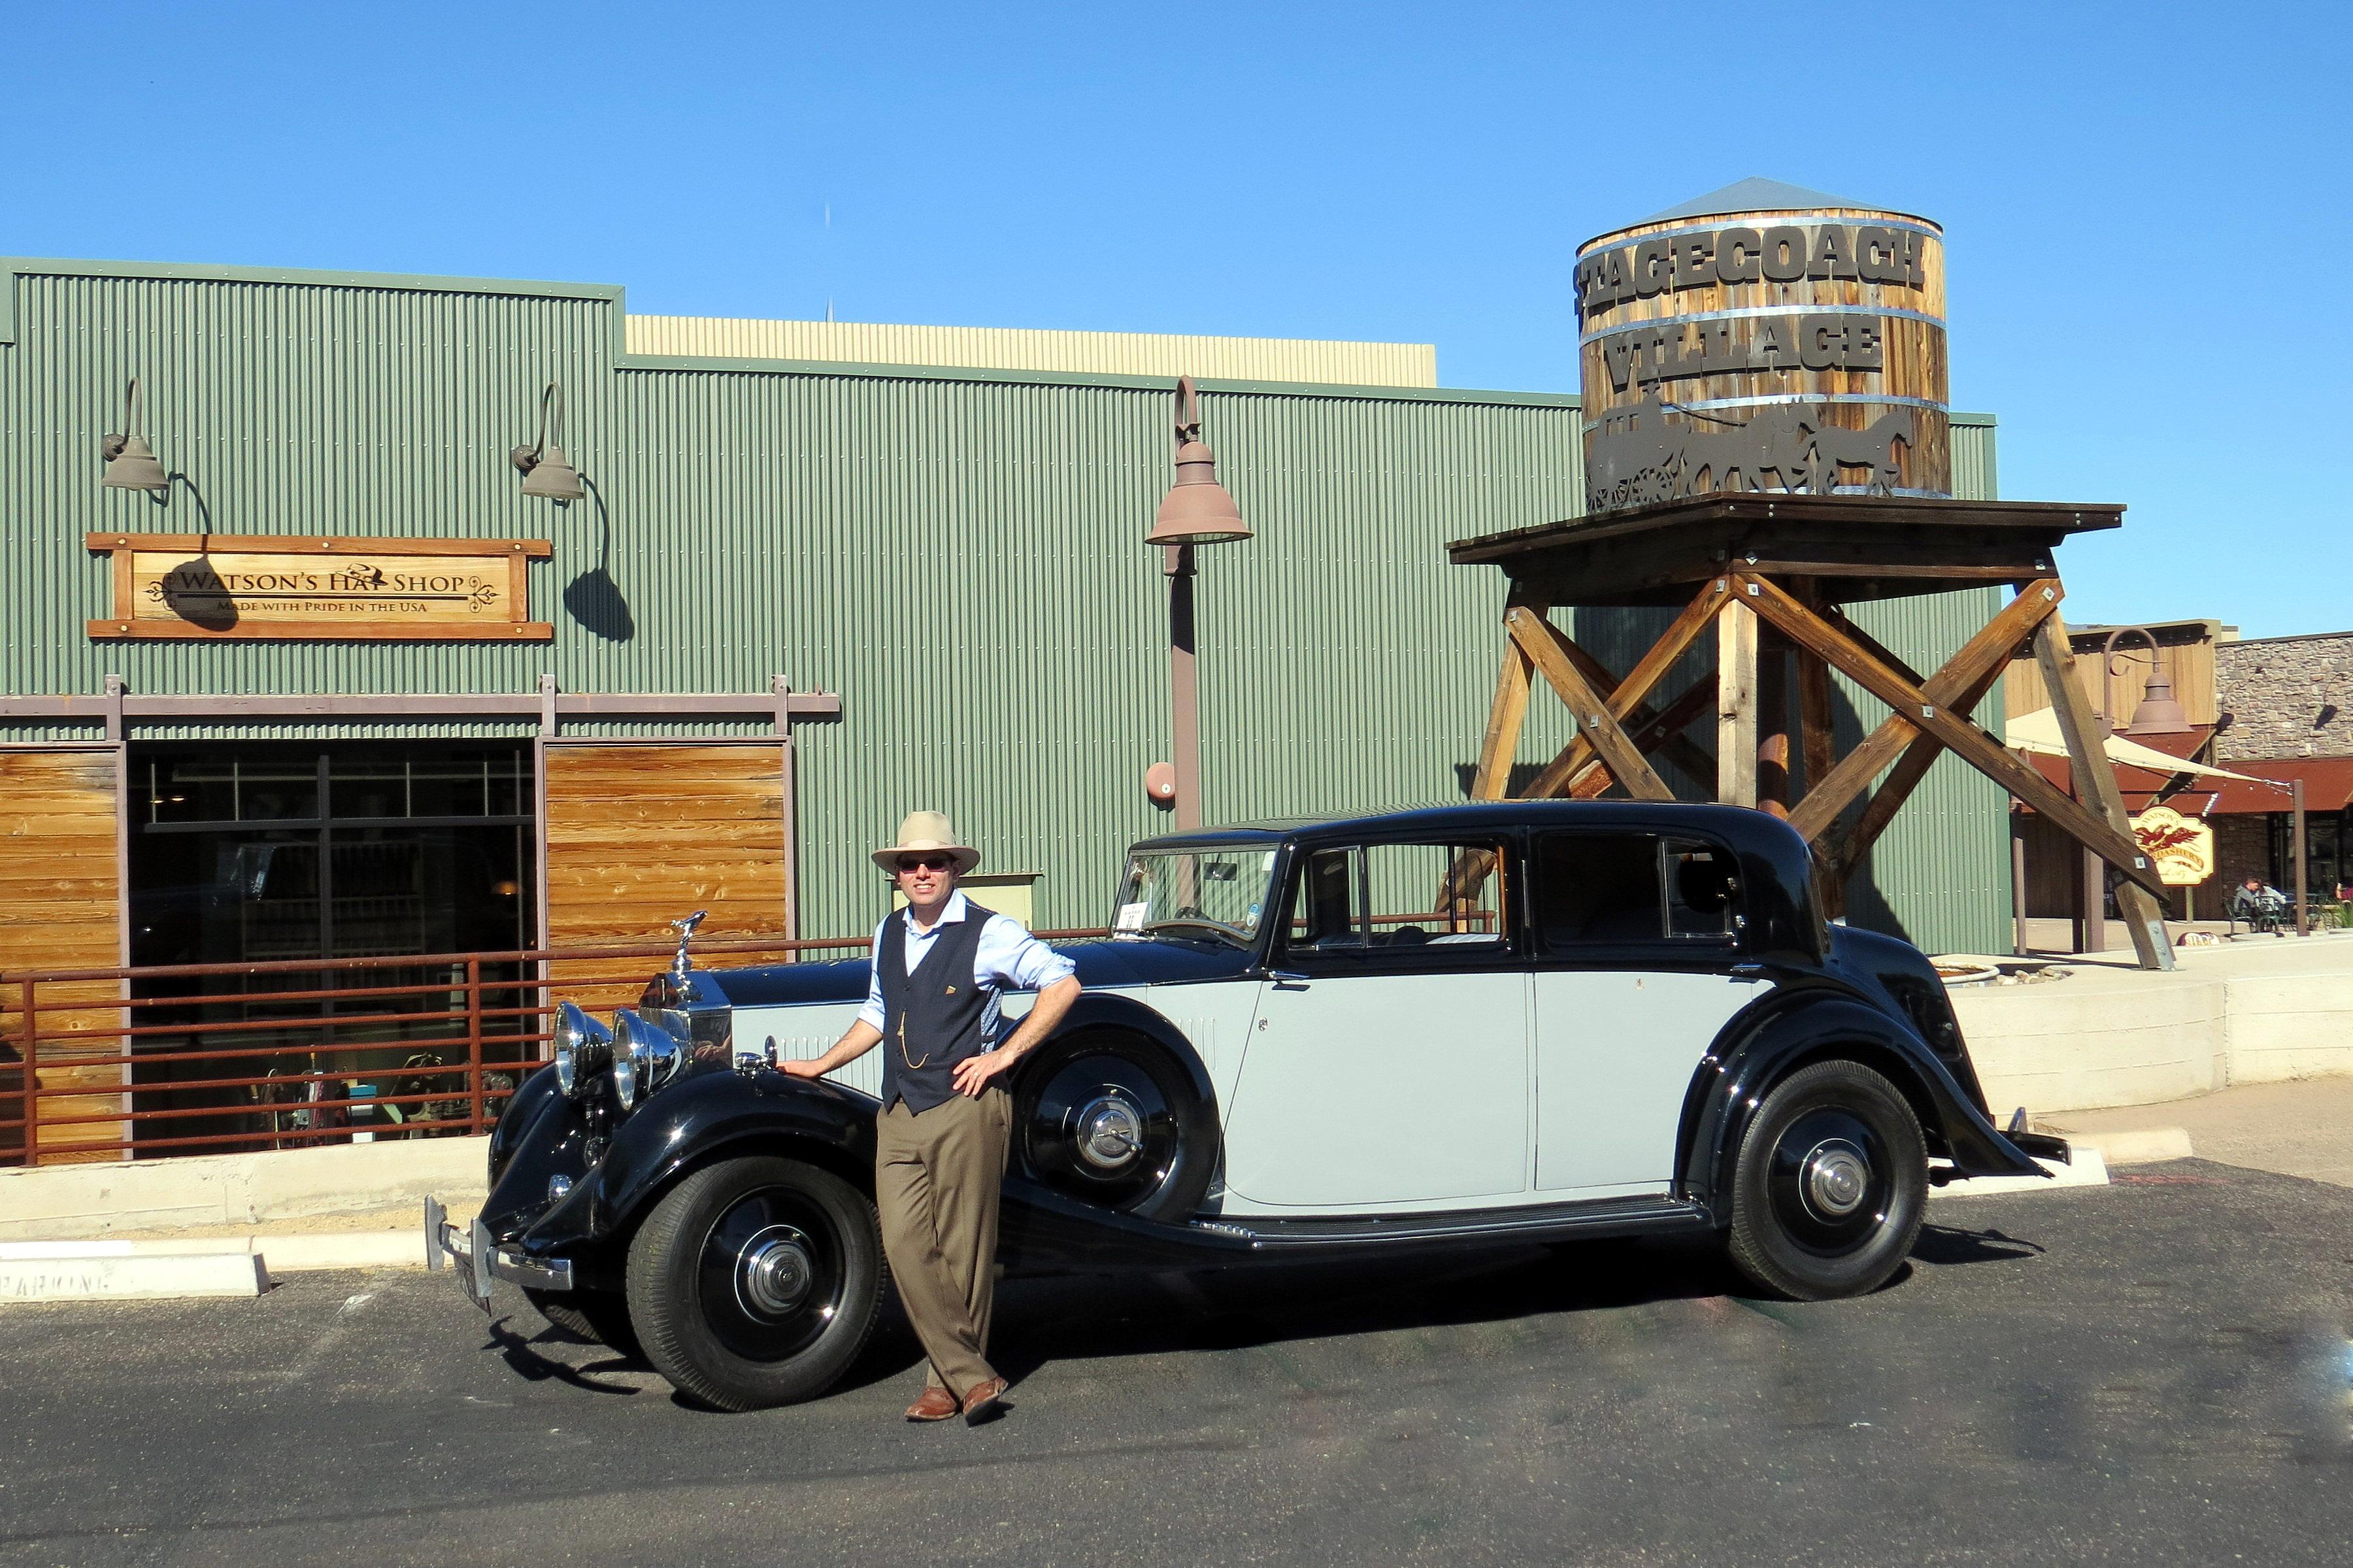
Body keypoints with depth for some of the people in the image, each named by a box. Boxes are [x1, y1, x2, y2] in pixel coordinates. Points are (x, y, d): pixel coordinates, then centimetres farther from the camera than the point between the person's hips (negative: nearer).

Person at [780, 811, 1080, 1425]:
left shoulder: (989, 933, -5)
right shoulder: (888, 934, 14)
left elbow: (1063, 984, -6)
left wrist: (1004, 1055, -9)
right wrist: (820, 1065, 25)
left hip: (965, 1109, -6)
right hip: (898, 1114, 6)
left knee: (962, 1253, 1)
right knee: (905, 1247, -4)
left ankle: (949, 1385, 12)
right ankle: (971, 1378, 0)